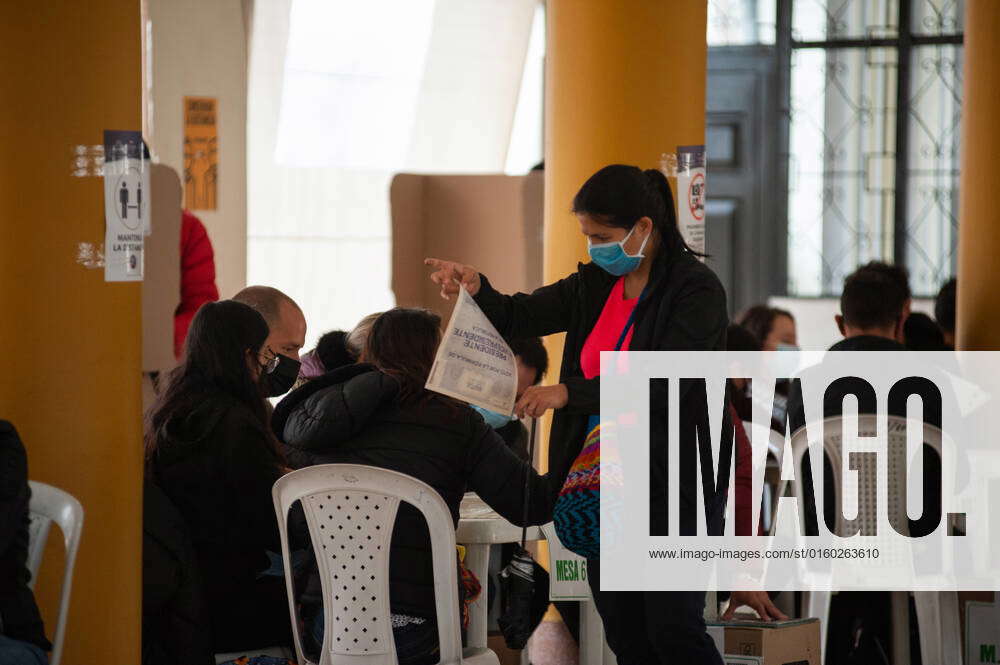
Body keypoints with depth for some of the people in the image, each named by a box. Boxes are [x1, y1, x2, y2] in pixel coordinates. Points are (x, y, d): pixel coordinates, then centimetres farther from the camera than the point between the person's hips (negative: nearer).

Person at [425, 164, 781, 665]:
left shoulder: (695, 290, -13)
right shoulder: (597, 284, 9)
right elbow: (521, 318, 6)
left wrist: (569, 393, -28)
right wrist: (475, 287, -15)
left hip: (670, 486, -7)